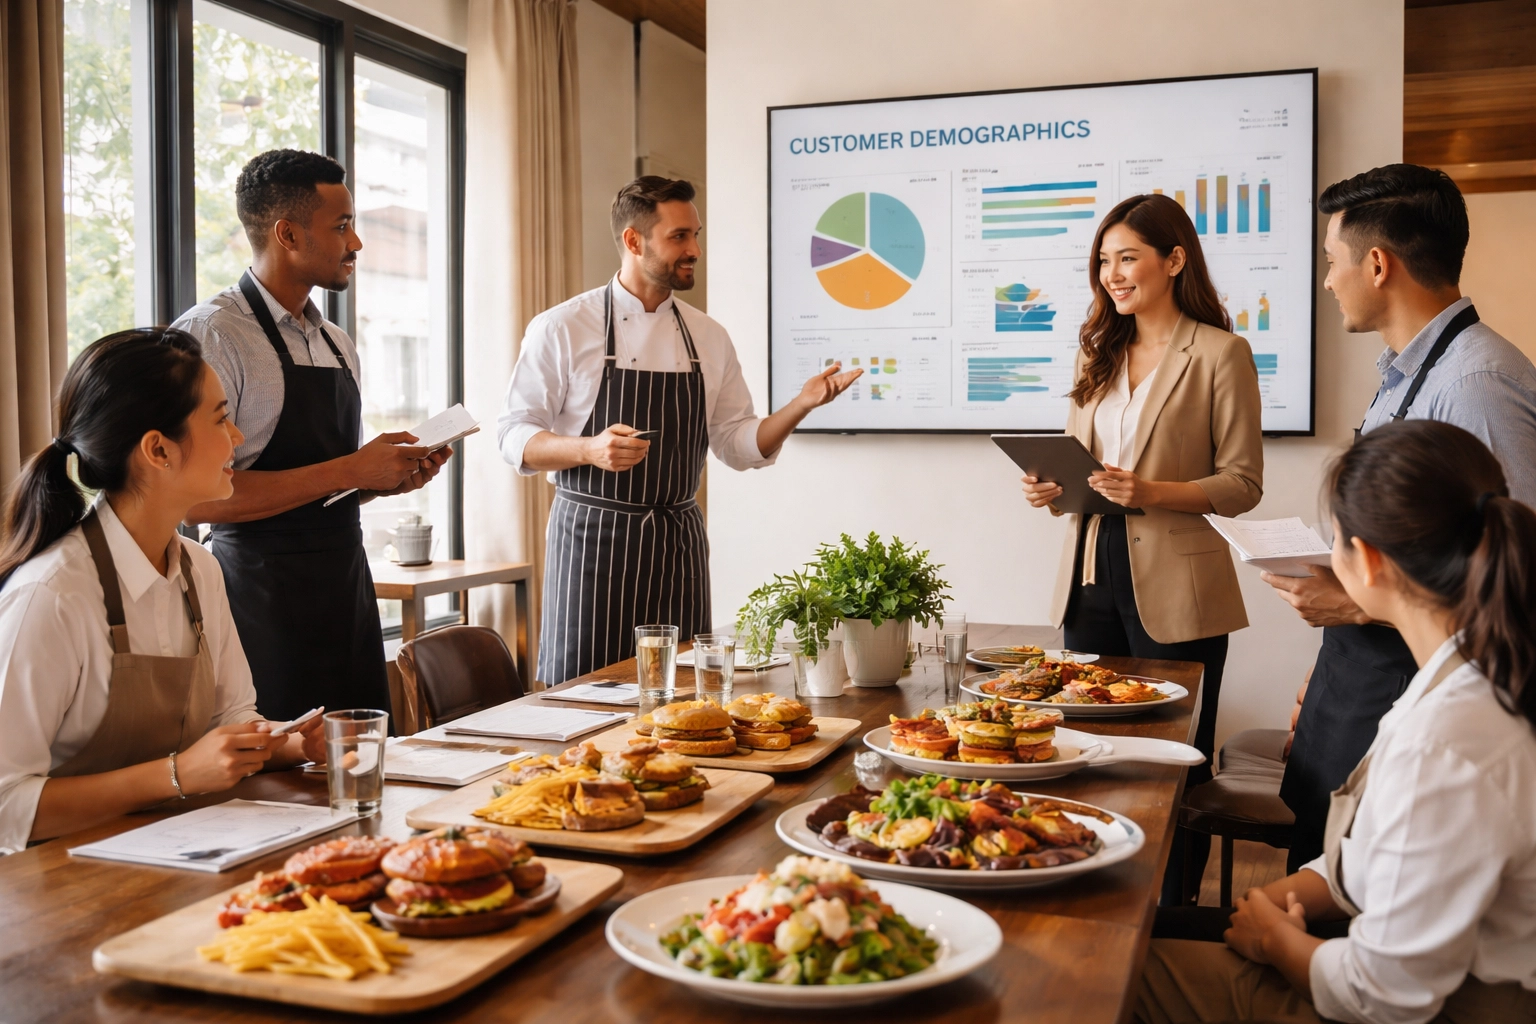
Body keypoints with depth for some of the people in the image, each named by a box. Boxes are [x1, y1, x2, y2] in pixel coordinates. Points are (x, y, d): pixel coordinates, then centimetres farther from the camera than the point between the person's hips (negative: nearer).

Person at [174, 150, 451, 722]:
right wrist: (349, 471, -18)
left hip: (347, 588, 7)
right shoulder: (212, 335, -10)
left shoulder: (338, 345, 15)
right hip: (266, 602, -7)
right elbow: (198, 497, -20)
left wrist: (394, 476, 4)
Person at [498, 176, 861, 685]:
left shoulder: (709, 337, 9)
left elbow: (738, 444, 11)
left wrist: (801, 405, -5)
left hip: (678, 543, 4)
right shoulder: (562, 328, -4)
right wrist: (590, 449, -22)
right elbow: (515, 436, -4)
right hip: (592, 538, -4)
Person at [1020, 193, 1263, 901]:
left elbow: (1243, 483, -7)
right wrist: (1052, 490, -3)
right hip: (1092, 578, 6)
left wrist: (1153, 492, -21)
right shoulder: (1099, 352, 16)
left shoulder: (1221, 354, -4)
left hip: (1174, 590, -6)